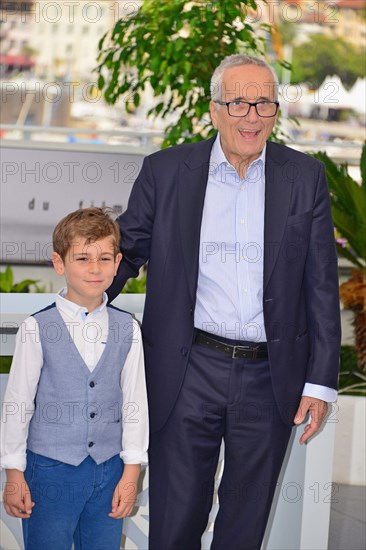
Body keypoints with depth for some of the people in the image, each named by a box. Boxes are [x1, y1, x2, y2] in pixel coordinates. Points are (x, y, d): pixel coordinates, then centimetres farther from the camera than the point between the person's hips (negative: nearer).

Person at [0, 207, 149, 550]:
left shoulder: (127, 329, 0)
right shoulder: (37, 329, -8)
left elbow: (135, 402, 4)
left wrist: (131, 472, 3)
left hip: (108, 470, 2)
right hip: (50, 470, -2)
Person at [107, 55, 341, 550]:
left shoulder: (305, 178, 1)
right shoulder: (166, 171, 0)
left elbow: (322, 284, 3)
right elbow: (126, 252, 7)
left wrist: (321, 380, -1)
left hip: (271, 378, 1)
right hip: (188, 374, -1)